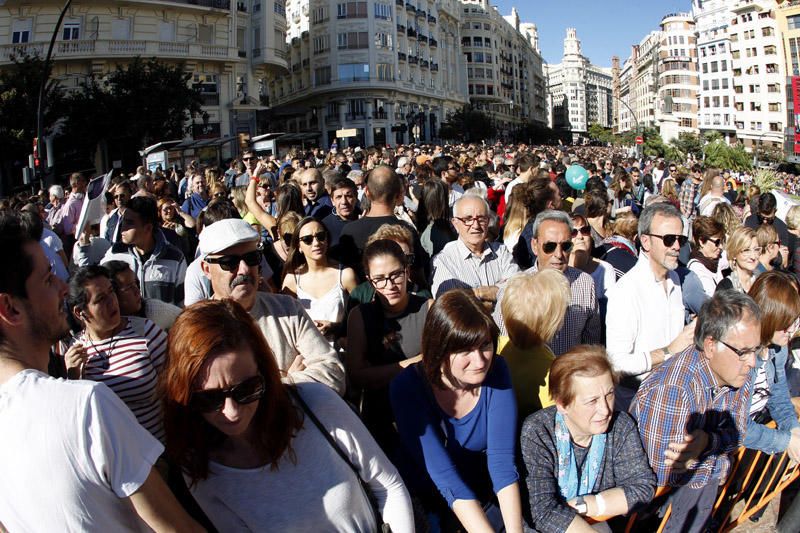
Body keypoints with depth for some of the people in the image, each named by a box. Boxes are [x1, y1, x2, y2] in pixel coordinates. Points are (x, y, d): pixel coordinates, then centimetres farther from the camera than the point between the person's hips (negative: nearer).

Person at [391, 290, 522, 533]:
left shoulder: (496, 370, -12)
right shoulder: (407, 387, -20)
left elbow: (502, 458, -17)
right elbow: (445, 476, -25)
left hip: (489, 501, 3)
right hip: (429, 506, -2)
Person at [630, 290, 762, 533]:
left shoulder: (740, 375, -10)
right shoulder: (673, 389, -36)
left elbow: (736, 433, -1)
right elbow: (661, 474, -30)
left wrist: (709, 442, -24)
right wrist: (716, 461, -17)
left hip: (706, 481, 6)